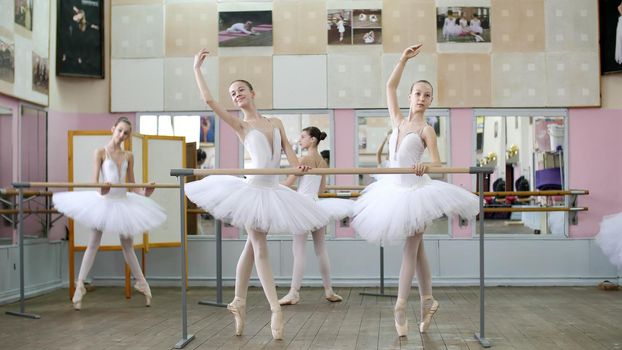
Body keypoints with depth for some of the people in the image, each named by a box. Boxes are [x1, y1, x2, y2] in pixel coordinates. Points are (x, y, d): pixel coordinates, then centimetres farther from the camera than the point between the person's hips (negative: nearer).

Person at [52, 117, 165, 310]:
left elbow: (131, 184, 7)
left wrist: (143, 193, -13)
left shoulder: (128, 156, 6)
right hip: (104, 200, -3)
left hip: (123, 201, 3)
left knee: (128, 245, 13)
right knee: (93, 244, 0)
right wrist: (101, 190, -34)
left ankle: (142, 283, 22)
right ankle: (80, 286, 6)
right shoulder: (101, 152, -4)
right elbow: (95, 180, -12)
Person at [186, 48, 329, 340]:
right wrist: (197, 69, -2)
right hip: (253, 189, -4)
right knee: (260, 250, -3)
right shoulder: (241, 126, 0)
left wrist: (297, 166, -19)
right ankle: (275, 309, -2)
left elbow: (288, 150, 4)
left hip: (273, 190, 4)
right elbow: (208, 99, -8)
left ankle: (239, 303, 22)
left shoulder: (275, 122, 12)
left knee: (252, 246, 12)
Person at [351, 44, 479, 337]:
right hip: (393, 190, 6)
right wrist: (404, 59, 7)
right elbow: (390, 86, 11)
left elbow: (438, 164, -14)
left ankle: (400, 307, -2)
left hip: (416, 190, -5)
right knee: (416, 248, 11)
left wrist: (424, 167, -36)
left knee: (411, 249, -3)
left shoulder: (426, 129, -5)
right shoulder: (398, 121, 9)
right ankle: (427, 301, 20)